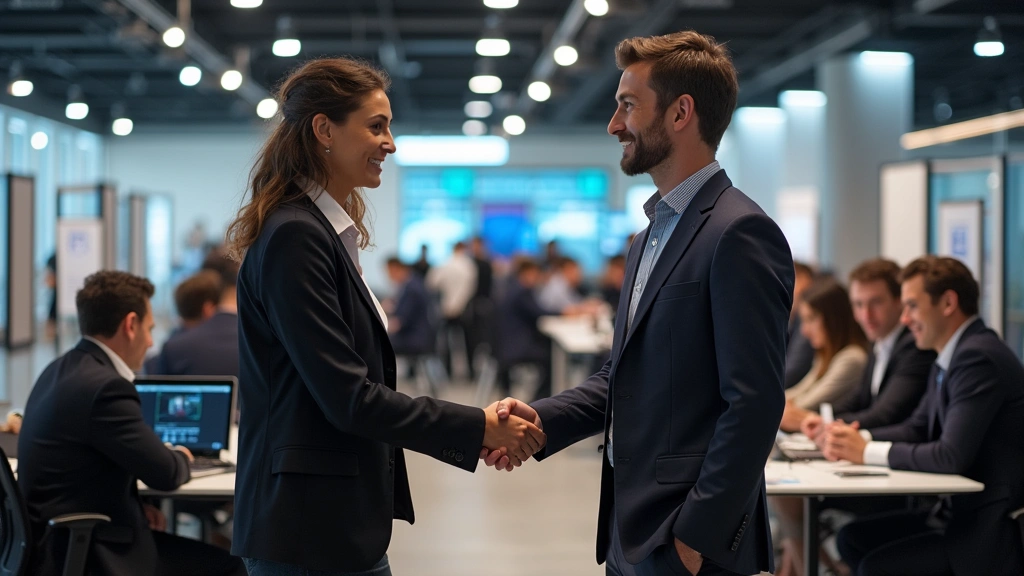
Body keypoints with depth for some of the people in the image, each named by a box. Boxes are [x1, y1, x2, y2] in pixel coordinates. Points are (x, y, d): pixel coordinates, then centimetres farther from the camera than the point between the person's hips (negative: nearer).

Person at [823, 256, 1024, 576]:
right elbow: (916, 429, 17)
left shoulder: (978, 357, -20)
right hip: (962, 511, 10)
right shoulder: (950, 359, 11)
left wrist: (868, 451, -17)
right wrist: (857, 438, -1)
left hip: (992, 528, -10)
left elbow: (952, 456, -26)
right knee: (853, 539, 8)